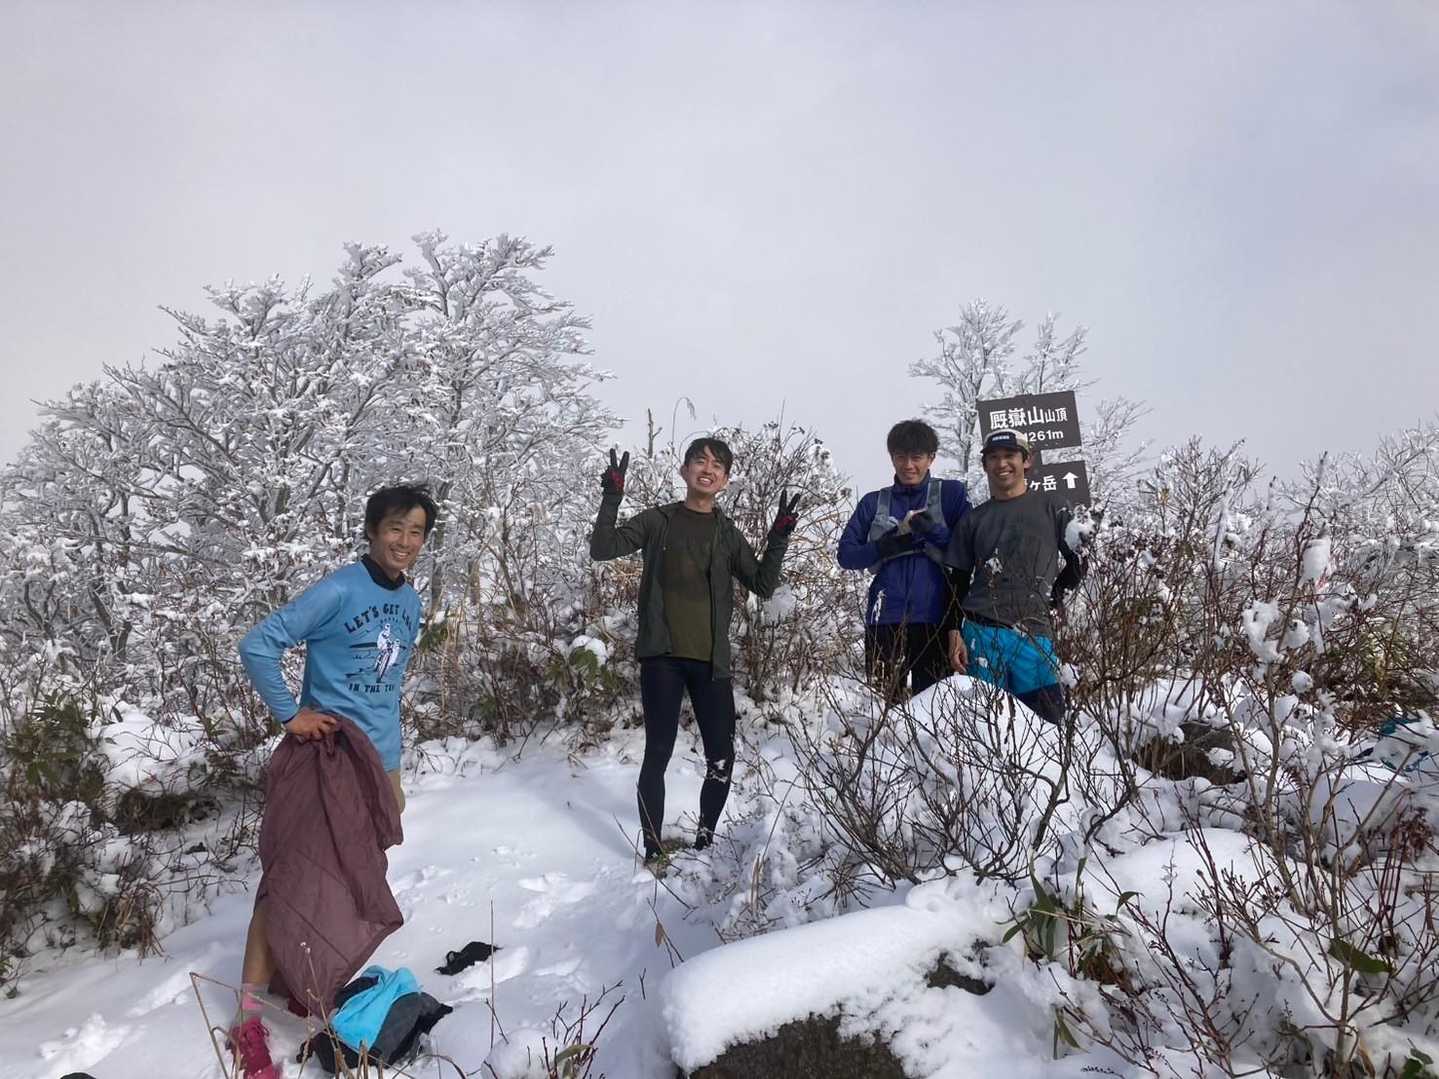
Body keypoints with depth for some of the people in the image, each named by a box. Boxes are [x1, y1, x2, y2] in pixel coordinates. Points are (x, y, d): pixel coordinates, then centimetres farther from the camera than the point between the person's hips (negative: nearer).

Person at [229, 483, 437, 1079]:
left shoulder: (410, 601, 8)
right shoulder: (339, 590, -14)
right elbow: (257, 645, -15)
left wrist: (391, 773, 17)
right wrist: (290, 715, -16)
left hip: (375, 760, 7)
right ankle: (248, 1018, 9)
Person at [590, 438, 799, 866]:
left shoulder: (728, 534, 12)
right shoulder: (657, 521, 6)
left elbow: (763, 586, 9)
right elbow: (601, 550, -2)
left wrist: (779, 538, -2)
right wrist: (611, 499, -14)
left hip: (710, 660, 3)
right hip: (662, 655, -2)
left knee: (721, 758, 2)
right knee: (658, 754, -1)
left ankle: (705, 839, 23)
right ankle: (653, 848, 10)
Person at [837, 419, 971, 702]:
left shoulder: (951, 493, 8)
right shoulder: (874, 502, 14)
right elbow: (846, 554, 7)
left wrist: (932, 530, -13)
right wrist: (887, 546, -8)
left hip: (935, 617, -2)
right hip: (886, 618, 2)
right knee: (883, 701, 2)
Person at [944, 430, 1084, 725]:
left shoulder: (1051, 509, 10)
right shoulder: (974, 520, 13)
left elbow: (1077, 562, 12)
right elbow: (958, 583, 12)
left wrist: (1051, 597, 0)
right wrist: (955, 634, 2)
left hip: (1036, 634, 0)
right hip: (981, 634, 1)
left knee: (1047, 721, -6)